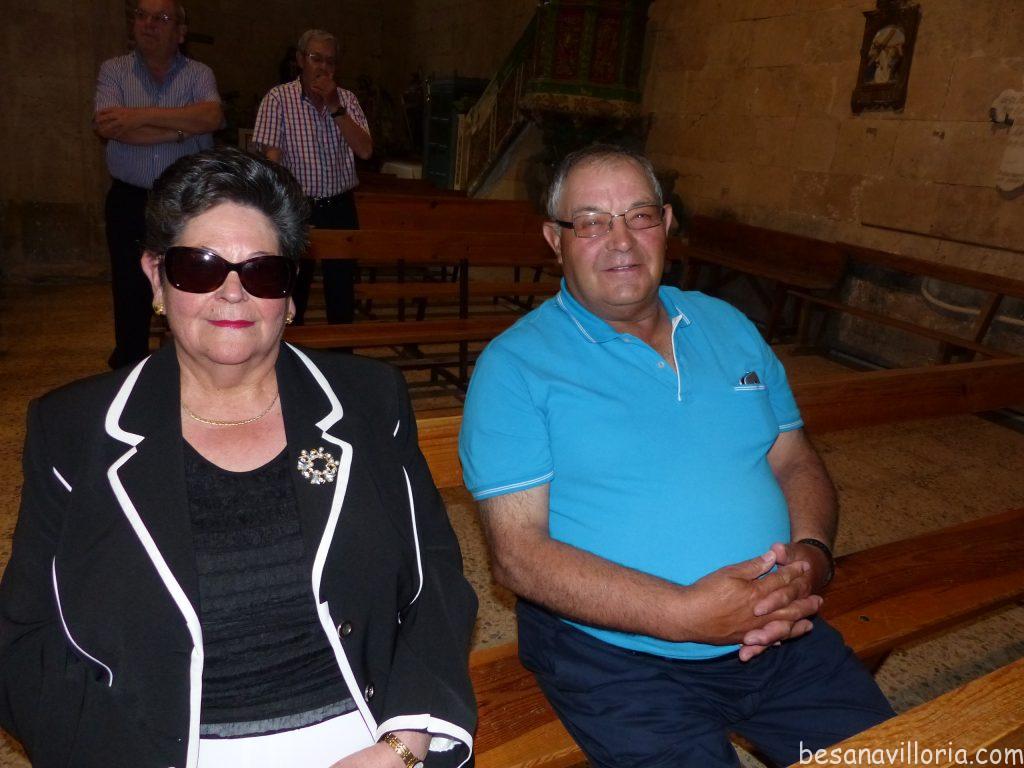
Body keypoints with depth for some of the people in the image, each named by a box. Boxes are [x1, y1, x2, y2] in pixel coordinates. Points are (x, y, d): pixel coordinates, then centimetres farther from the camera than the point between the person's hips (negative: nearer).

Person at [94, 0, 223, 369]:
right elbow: (106, 126, -13)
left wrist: (142, 116, -20)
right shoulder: (114, 69, 5)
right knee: (131, 293, 9)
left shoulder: (198, 73, 3)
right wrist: (180, 130, -15)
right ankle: (129, 372, 24)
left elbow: (213, 116, -19)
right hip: (129, 202, 1)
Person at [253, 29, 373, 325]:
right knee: (293, 290, 6)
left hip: (340, 208, 3)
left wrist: (335, 108, -13)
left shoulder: (346, 99, 6)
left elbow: (365, 151, -6)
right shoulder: (278, 98, -4)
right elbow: (272, 159, -10)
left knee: (342, 290, 8)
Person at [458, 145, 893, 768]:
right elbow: (518, 552, -14)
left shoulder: (729, 327, 9)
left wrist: (812, 555, -9)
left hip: (780, 634, 5)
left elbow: (796, 463, 13)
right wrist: (682, 613, -21)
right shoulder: (515, 366, -8)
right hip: (618, 654, -4)